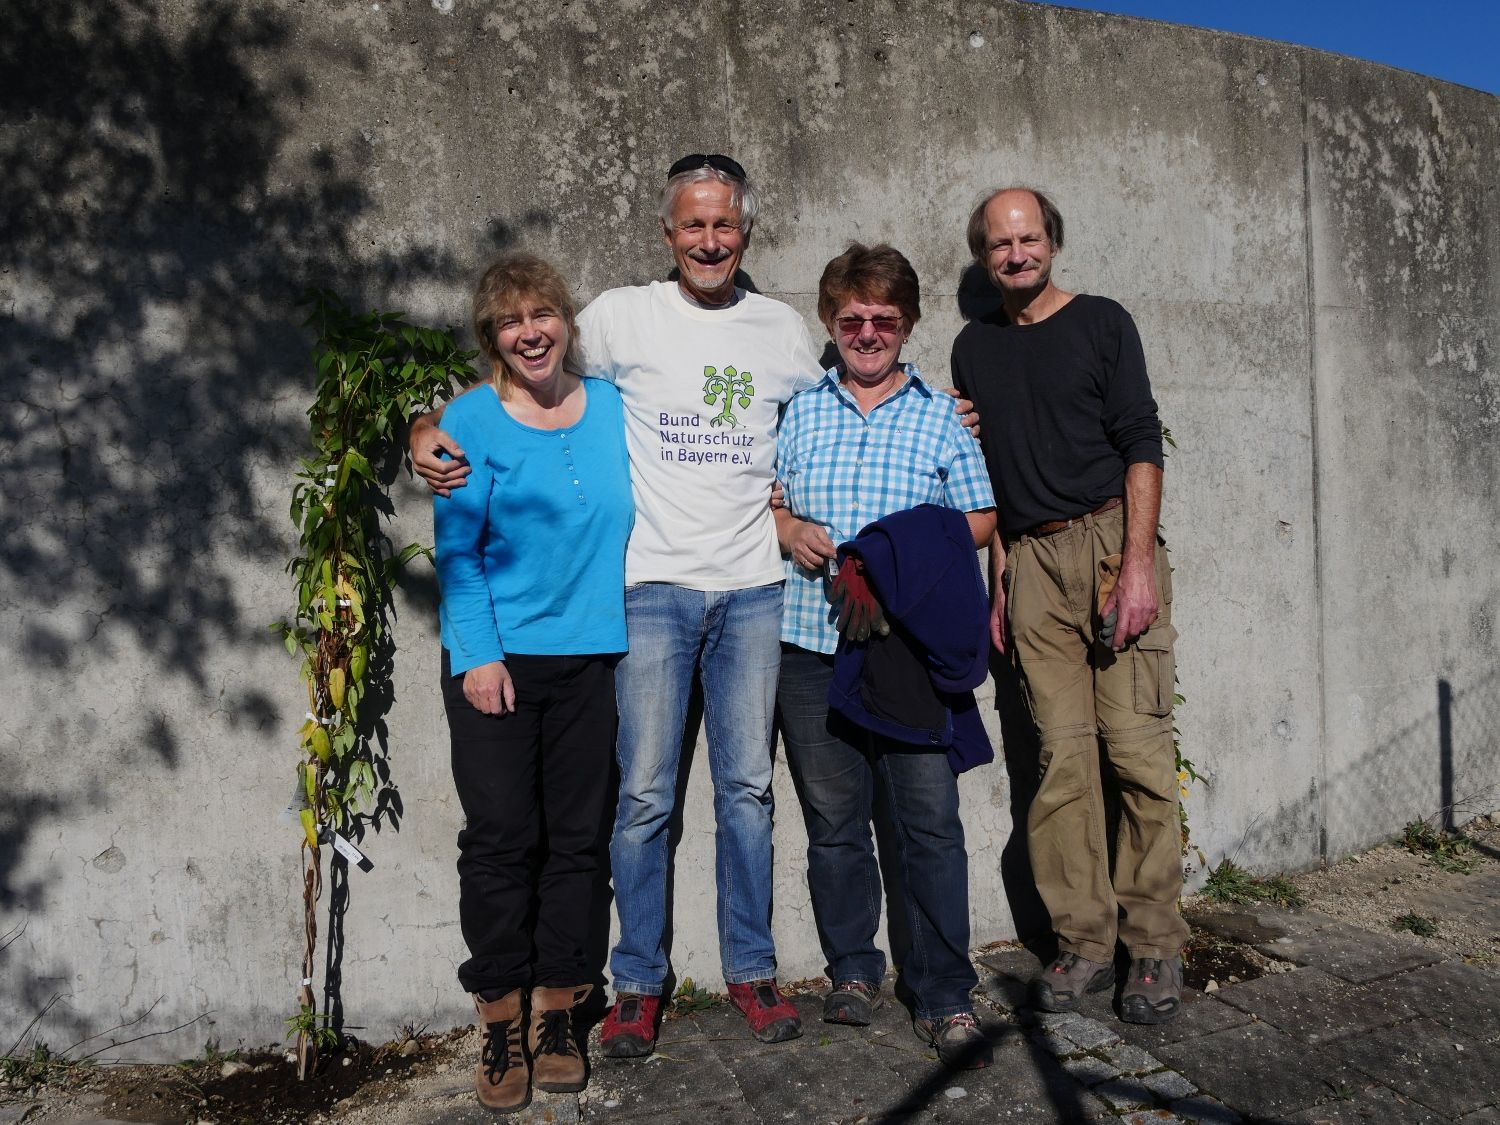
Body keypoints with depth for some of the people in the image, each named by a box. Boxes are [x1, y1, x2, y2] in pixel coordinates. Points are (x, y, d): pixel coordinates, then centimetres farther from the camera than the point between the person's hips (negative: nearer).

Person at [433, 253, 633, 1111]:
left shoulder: (611, 406, 9)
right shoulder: (472, 420, -1)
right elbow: (457, 548, -4)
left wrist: (620, 626, 10)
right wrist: (477, 654, -12)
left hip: (588, 656, 3)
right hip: (498, 658, -3)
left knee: (575, 839, 8)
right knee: (499, 840, 1)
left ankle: (556, 1016, 23)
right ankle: (501, 1025, 17)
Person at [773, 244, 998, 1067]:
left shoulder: (942, 417, 9)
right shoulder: (797, 412, 12)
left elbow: (979, 521, 8)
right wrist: (787, 530, -6)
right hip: (813, 647, 2)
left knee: (930, 821, -2)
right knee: (833, 820, 10)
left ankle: (944, 998, 11)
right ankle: (853, 973, 27)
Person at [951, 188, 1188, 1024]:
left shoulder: (1102, 322, 6)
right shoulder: (975, 347, 17)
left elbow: (1141, 445, -2)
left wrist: (1138, 562, -13)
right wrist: (993, 577, 10)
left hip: (1110, 543, -3)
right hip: (1031, 563, 3)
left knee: (1138, 749, -6)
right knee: (1064, 754, 0)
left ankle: (1155, 947, 6)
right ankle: (1085, 942, 10)